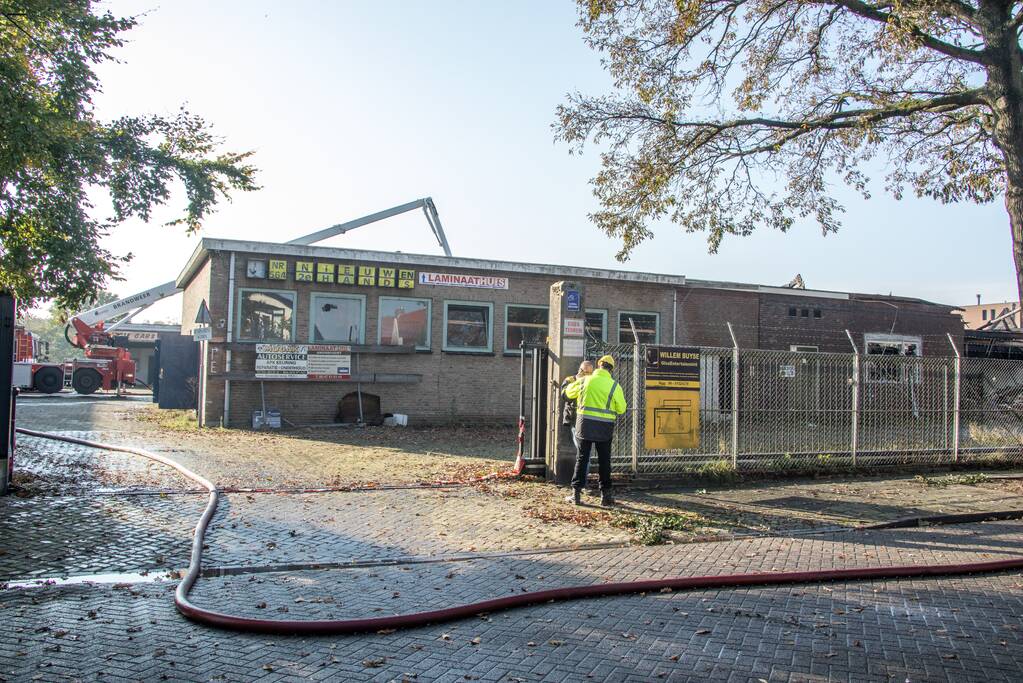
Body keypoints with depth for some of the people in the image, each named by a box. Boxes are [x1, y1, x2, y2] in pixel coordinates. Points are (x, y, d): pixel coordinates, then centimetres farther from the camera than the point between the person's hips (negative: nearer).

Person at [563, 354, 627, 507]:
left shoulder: (584, 381, -2)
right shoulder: (614, 386, -5)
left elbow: (569, 393, 14)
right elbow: (621, 409, -1)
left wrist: (574, 383, 35)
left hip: (585, 424, 1)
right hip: (605, 427, 0)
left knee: (582, 459, 8)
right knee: (604, 461, 10)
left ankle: (576, 494, 7)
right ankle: (605, 495, 13)